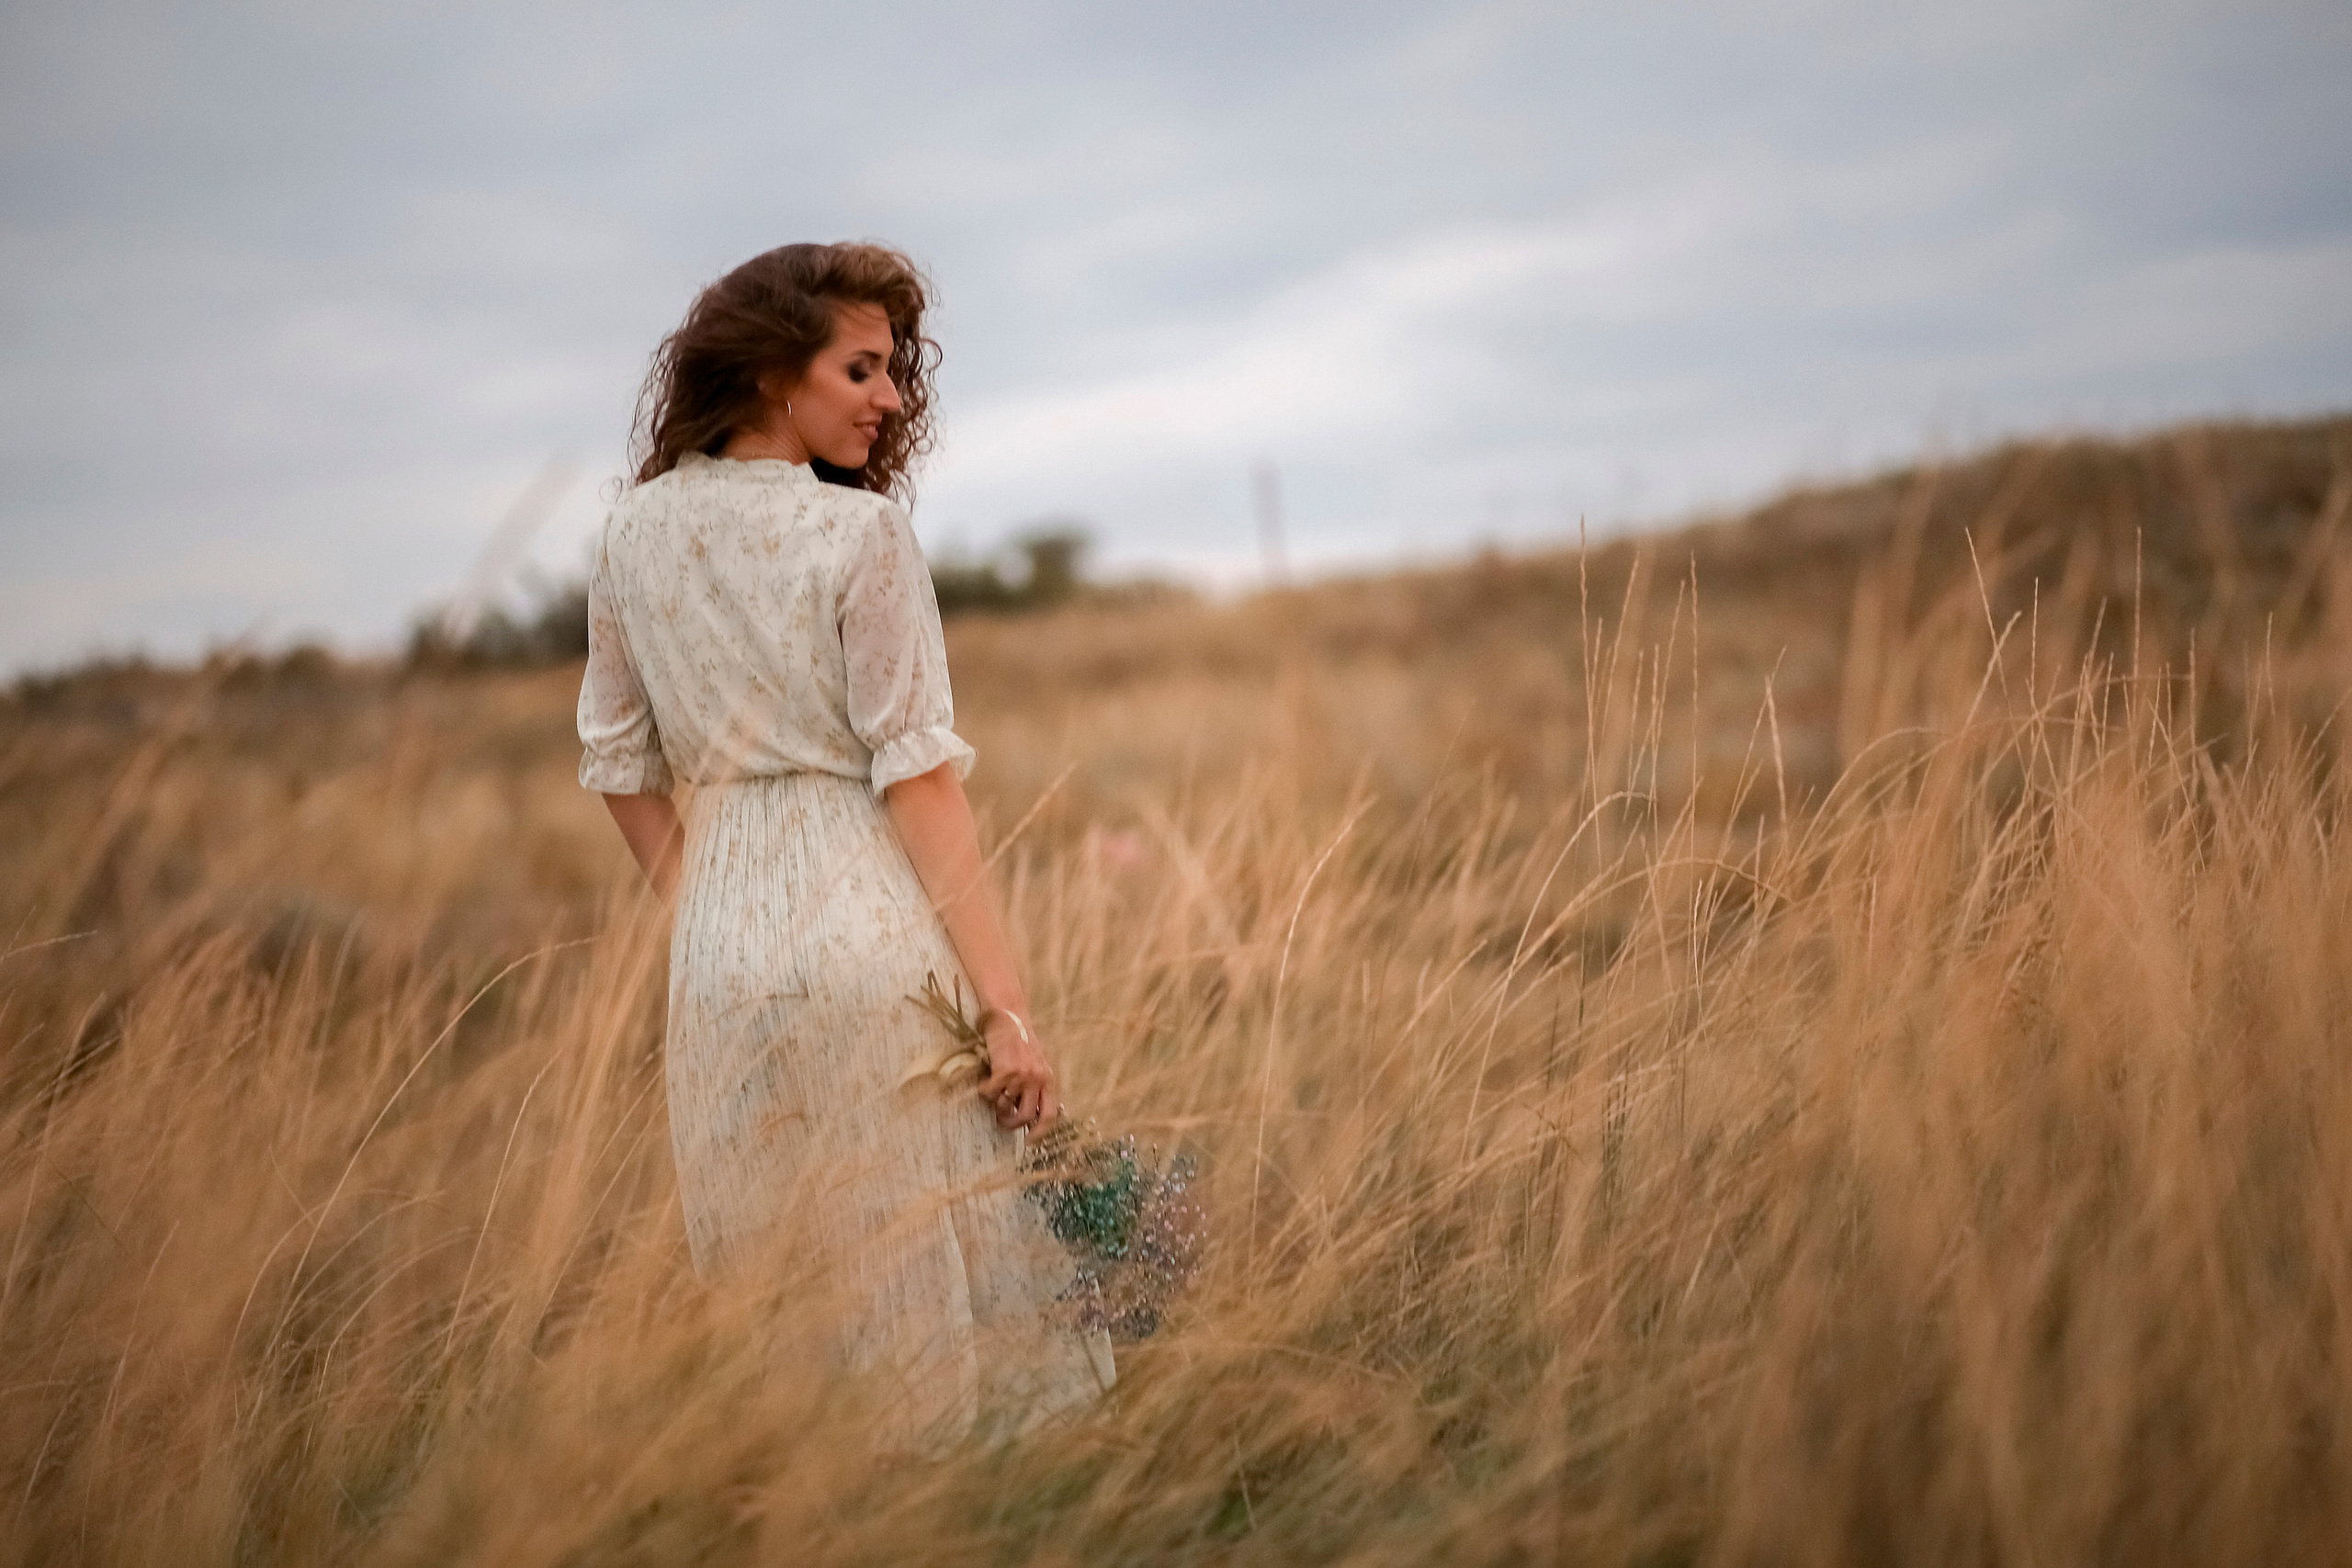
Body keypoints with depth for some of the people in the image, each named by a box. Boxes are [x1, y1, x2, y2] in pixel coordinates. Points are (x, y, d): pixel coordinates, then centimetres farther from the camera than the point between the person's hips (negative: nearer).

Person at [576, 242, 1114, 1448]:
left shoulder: (634, 531, 7)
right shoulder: (860, 533, -9)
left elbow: (619, 767, 12)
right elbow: (917, 778, -13)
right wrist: (1005, 1004, -11)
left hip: (721, 945, 6)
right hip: (873, 933, -5)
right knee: (924, 1289, 4)